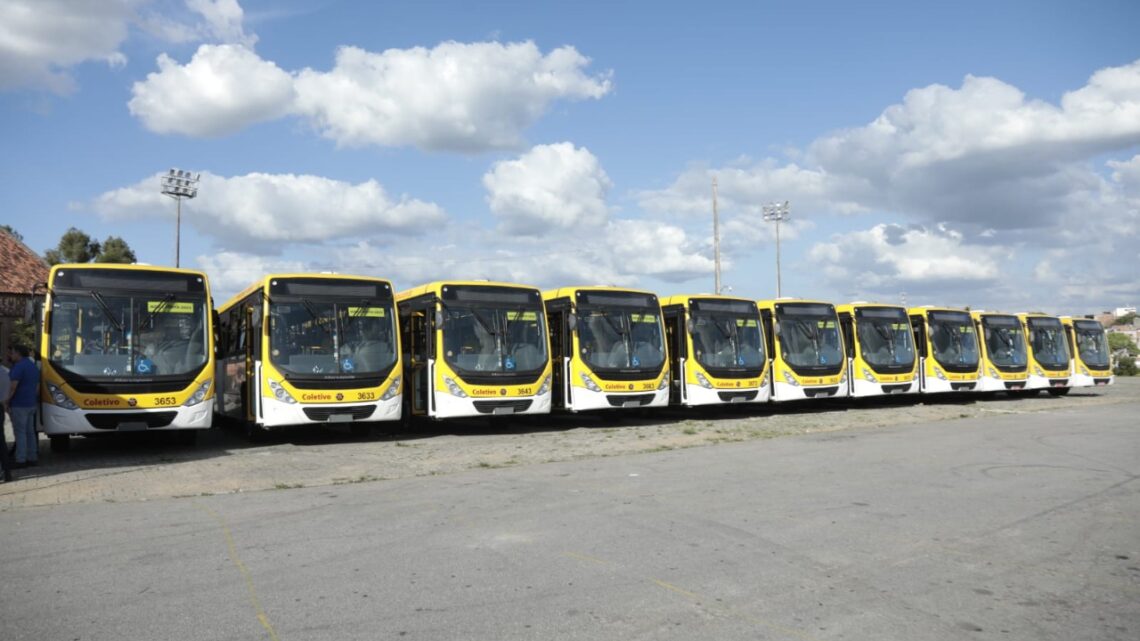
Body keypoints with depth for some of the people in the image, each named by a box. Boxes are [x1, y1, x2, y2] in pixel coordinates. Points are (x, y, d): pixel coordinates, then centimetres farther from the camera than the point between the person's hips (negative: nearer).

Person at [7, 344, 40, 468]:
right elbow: (37, 387, 18)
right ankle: (32, 458, 14)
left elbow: (13, 386, -20)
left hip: (19, 405, -9)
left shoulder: (19, 366, -13)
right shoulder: (33, 366, 15)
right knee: (30, 432, 12)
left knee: (20, 432, -5)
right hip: (31, 404, 9)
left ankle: (21, 460, -4)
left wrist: (7, 402, -12)